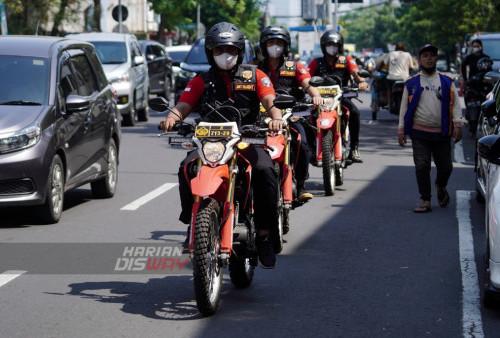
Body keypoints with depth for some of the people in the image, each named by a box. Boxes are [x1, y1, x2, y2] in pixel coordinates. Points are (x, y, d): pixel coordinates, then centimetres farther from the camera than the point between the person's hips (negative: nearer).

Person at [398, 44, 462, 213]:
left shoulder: (447, 82, 9)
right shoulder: (412, 83, 8)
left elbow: (455, 104, 5)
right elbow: (404, 107, 10)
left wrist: (457, 124, -8)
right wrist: (401, 130, 5)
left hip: (441, 132, 1)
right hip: (419, 132, -1)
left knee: (445, 167, 5)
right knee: (422, 167, -8)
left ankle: (440, 187, 37)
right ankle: (426, 201, -2)